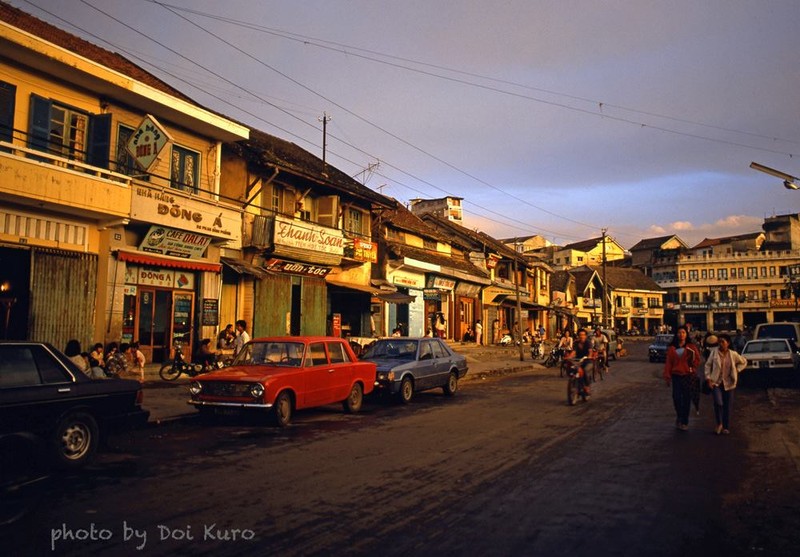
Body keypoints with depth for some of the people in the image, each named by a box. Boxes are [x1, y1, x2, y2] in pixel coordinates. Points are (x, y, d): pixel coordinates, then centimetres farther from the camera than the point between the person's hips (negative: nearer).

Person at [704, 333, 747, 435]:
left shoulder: (733, 354, -2)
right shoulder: (714, 351, -6)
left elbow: (744, 362, 16)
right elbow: (708, 365, 1)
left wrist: (736, 370, 3)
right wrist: (708, 378, -5)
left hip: (728, 383, 2)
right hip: (716, 382, -2)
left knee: (727, 406, 7)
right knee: (718, 403, -17)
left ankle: (726, 427, 21)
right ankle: (719, 423, 6)